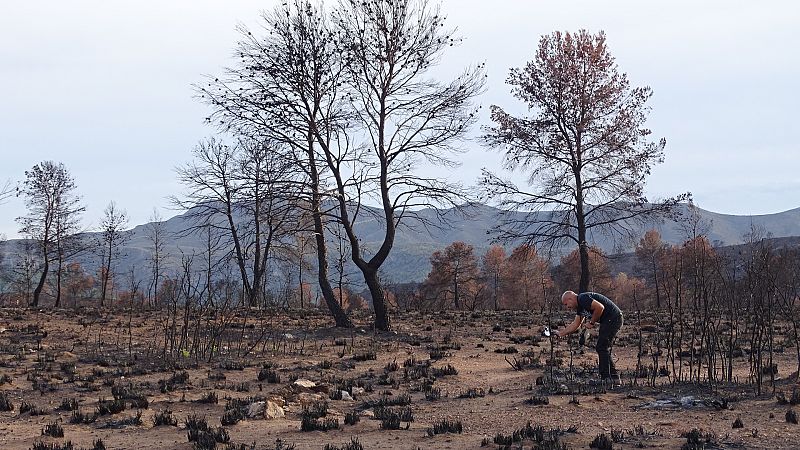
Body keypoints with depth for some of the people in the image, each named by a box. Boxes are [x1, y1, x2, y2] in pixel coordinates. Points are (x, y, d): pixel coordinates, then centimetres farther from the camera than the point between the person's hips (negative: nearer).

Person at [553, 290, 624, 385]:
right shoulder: (580, 306, 18)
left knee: (602, 348, -7)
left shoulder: (583, 299, -13)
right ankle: (614, 377, 15)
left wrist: (591, 322, -13)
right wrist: (560, 333, 23)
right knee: (604, 349, 14)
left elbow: (600, 307, -25)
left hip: (613, 319, -10)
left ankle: (606, 378, -5)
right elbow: (575, 325, 23)